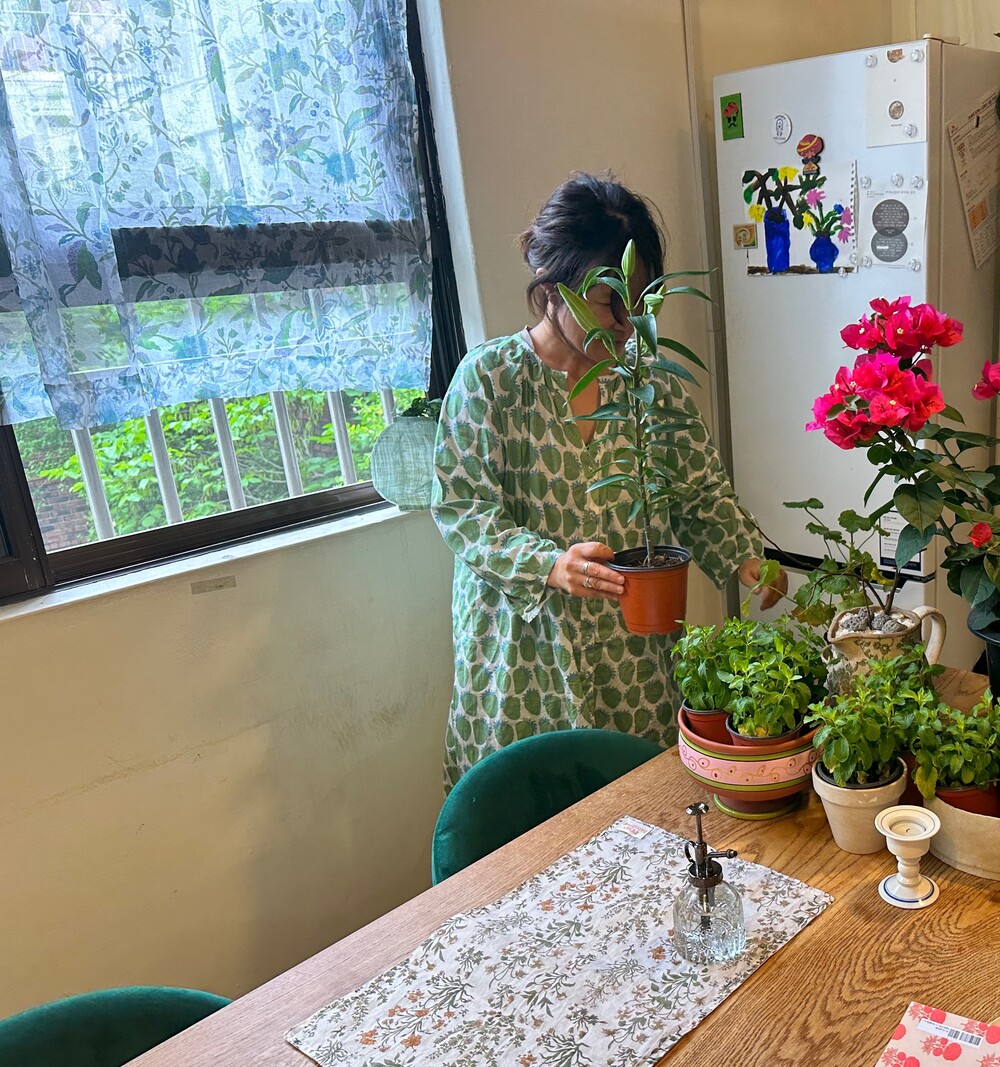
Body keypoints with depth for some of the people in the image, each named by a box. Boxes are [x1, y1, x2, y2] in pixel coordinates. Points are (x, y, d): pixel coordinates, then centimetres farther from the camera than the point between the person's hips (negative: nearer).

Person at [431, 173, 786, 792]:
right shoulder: (490, 377, -9)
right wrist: (550, 563, -27)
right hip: (530, 647, -3)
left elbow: (703, 493, 8)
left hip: (636, 649, 3)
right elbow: (462, 511, -12)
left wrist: (745, 557, -9)